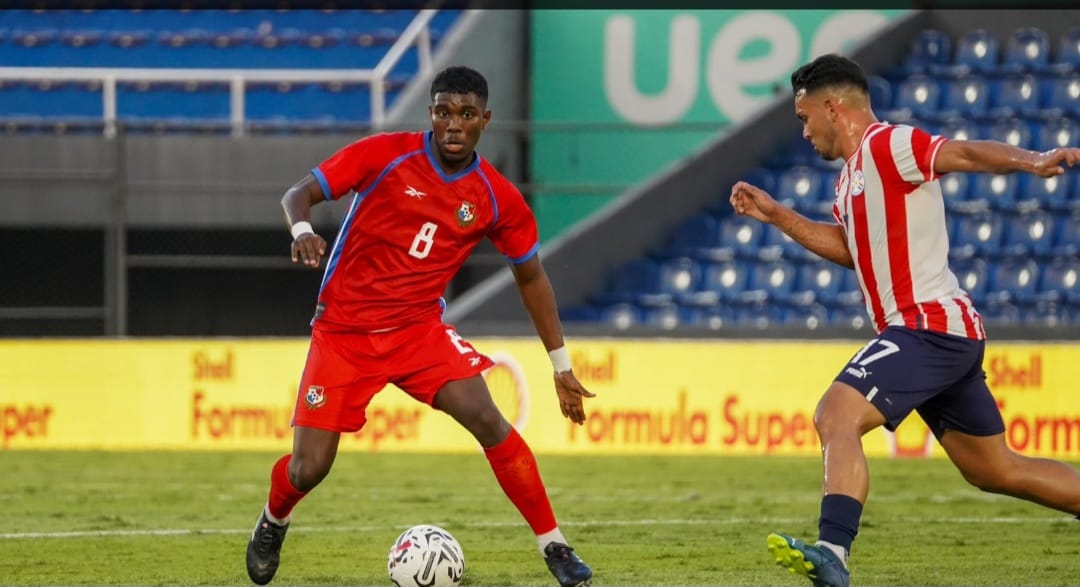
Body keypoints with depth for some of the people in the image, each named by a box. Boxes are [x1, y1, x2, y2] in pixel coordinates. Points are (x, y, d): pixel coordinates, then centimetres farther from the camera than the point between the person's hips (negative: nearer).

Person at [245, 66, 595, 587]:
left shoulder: (496, 198, -4)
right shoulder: (384, 155, -13)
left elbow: (531, 276, 9)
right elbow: (298, 193, -9)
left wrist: (561, 365, 9)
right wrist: (302, 229, -34)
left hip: (419, 330, 2)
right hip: (344, 332, -2)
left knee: (488, 421, -21)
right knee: (308, 469, -5)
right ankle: (272, 524, 31)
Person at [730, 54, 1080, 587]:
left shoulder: (887, 145, -10)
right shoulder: (854, 172, 20)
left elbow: (966, 153, -23)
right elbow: (849, 247, 31)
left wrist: (1031, 161, -41)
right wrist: (776, 216, 26)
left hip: (927, 325, -11)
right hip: (947, 333, 11)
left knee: (836, 418, -24)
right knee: (995, 470, 16)